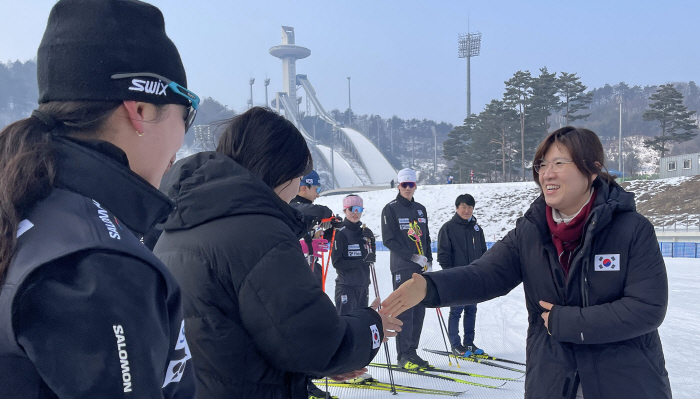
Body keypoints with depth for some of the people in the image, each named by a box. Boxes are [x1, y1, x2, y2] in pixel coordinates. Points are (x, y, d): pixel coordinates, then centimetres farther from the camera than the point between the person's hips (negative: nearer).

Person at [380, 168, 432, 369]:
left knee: (419, 311, 7)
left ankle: (412, 351, 16)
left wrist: (429, 261, 7)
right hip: (402, 267, -6)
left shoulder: (420, 209, 16)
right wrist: (412, 257, -14)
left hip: (421, 268, 6)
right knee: (405, 311, -6)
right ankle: (403, 355, 2)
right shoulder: (390, 209, -2)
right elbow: (388, 240, -8)